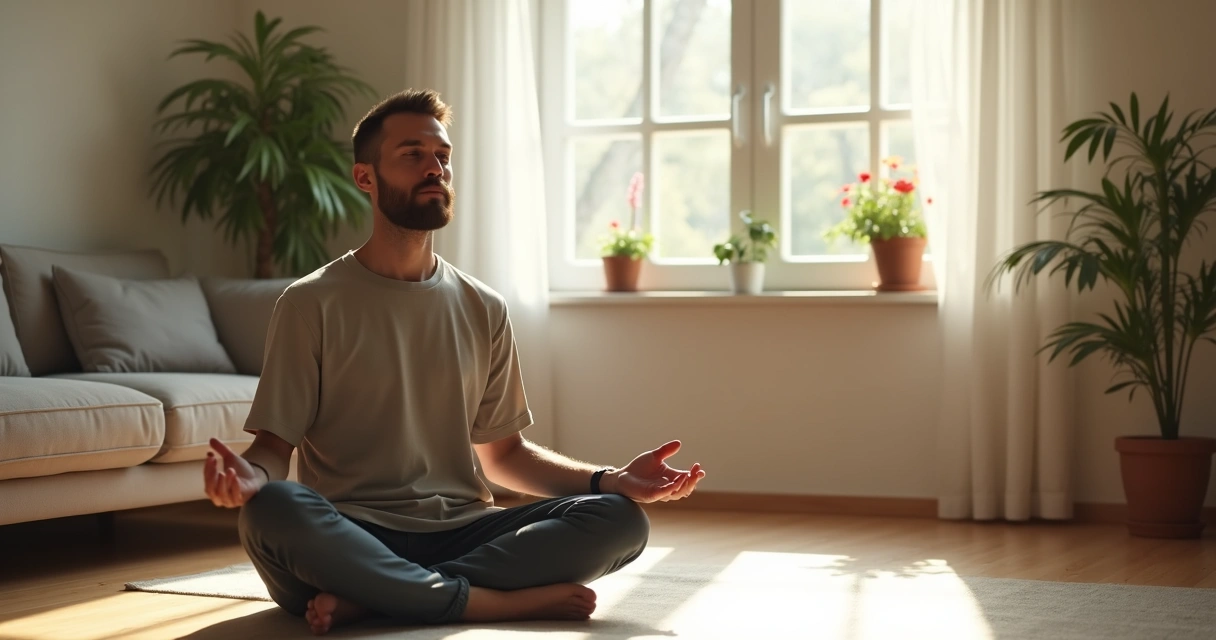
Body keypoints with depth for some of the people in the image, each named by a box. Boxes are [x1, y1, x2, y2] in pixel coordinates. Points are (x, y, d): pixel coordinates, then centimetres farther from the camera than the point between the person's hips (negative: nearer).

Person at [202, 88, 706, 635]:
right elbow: (275, 442, -1)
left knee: (621, 518, -20)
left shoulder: (483, 310, 14)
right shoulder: (312, 304, 2)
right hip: (350, 537, -4)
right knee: (273, 509, -37)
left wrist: (609, 480, 2)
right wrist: (248, 476, -26)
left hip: (460, 533, 4)